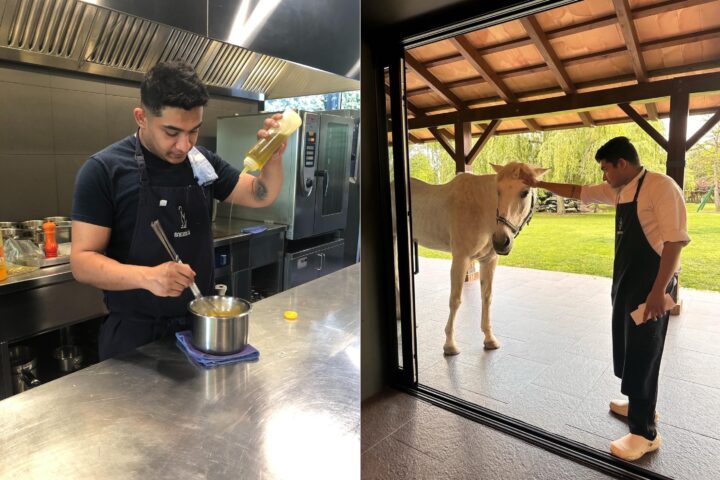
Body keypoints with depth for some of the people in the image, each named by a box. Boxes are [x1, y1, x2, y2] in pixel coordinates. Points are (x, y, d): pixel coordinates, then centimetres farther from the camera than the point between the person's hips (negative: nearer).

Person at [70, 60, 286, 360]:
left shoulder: (202, 162, 1)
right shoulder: (103, 170, -14)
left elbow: (260, 196, 4)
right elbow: (82, 261, -15)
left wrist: (274, 157, -16)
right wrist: (147, 276, -34)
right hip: (135, 335, -4)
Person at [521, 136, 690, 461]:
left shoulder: (661, 187, -18)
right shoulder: (618, 190, 7)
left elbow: (675, 241, -23)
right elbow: (578, 192, 21)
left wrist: (658, 292, -25)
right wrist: (539, 184, 19)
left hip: (650, 284, -9)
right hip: (626, 280, 9)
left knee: (643, 352, 0)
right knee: (629, 345, 19)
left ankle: (644, 432, 13)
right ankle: (640, 404, 40)